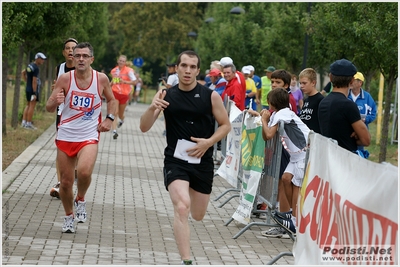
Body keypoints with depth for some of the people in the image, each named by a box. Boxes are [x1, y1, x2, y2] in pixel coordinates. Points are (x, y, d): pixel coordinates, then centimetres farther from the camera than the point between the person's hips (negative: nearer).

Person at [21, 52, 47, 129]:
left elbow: (23, 72, 26)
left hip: (27, 89, 9)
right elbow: (34, 81, -21)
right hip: (33, 89, -9)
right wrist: (35, 93, -21)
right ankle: (28, 124, -3)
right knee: (32, 106, -4)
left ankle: (24, 122, 15)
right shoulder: (36, 68, -18)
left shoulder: (30, 65, 11)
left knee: (28, 105, 15)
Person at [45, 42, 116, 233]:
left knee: (84, 171, -26)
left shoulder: (101, 79, -4)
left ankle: (80, 200, 5)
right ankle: (69, 216, 29)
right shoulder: (65, 79, -6)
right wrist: (55, 102, -27)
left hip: (89, 136, -1)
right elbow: (49, 108, -4)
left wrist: (109, 119, 0)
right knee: (66, 181, 5)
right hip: (65, 136, 1)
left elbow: (111, 100, 16)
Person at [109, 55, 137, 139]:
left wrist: (124, 82, -26)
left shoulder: (128, 71, -10)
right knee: (115, 112, -15)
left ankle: (121, 120, 52)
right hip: (115, 93, 1)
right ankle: (114, 131, -21)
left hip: (124, 94, -1)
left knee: (120, 114, 13)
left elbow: (135, 82, -15)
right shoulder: (114, 71, 4)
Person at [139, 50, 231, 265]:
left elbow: (225, 125, 4)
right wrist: (152, 108, -25)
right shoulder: (166, 95, -2)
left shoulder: (210, 96, -4)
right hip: (175, 160, -2)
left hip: (202, 161, 2)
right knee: (182, 208, -24)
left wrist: (208, 142, -14)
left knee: (198, 215, 14)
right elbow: (144, 127, -5)